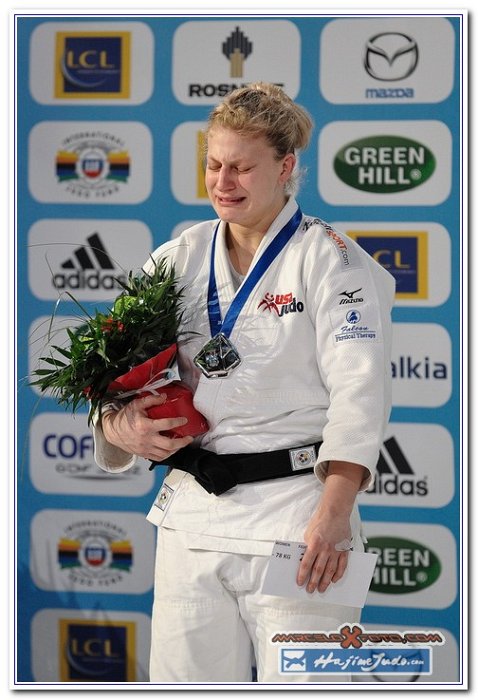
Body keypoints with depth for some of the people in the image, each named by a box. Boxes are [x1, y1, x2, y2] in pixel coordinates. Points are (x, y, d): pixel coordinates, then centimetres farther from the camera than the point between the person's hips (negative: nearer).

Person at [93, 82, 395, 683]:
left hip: (293, 513, -5)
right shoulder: (179, 259, 12)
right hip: (191, 512, 5)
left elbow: (359, 390, -11)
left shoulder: (329, 260, -3)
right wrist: (120, 425, -9)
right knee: (186, 675, 8)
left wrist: (332, 514, -21)